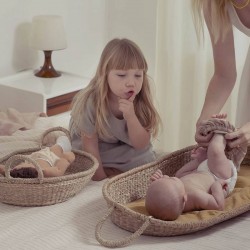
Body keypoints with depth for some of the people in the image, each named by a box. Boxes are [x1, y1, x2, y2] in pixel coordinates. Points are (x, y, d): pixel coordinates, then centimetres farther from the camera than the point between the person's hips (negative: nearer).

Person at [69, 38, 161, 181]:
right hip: (99, 157, -3)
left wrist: (130, 116, -37)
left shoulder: (141, 102, -21)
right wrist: (101, 179, -18)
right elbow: (90, 145, -20)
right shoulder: (91, 103, -31)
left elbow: (141, 145, -20)